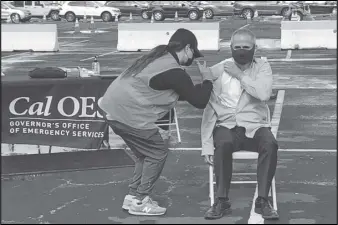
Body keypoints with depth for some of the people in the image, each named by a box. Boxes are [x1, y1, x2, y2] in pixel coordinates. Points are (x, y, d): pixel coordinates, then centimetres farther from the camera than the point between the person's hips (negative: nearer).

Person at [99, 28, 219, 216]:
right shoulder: (174, 72, -14)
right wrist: (208, 79, 5)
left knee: (147, 153, 20)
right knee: (158, 152, 3)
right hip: (128, 114, -10)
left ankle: (133, 196, 23)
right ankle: (140, 202, 7)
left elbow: (180, 93, 27)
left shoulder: (159, 58, 15)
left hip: (114, 107, 10)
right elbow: (200, 101, -10)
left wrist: (202, 85, 19)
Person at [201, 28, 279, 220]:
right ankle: (222, 201, -21)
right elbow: (209, 109, 0)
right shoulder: (218, 70, 2)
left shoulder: (262, 67, 4)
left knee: (270, 144, -32)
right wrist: (207, 145, -7)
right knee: (223, 144, -35)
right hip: (227, 125, 0)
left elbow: (264, 94, -17)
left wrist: (240, 75, -12)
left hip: (255, 126, 1)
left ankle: (262, 201, -19)